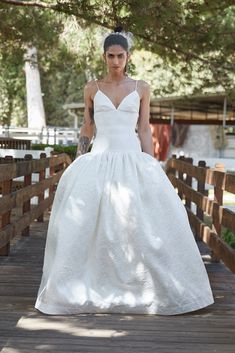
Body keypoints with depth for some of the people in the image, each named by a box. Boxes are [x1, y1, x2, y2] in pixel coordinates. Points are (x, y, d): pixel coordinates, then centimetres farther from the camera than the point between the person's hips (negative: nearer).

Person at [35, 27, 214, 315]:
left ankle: (142, 287, 9)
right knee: (92, 223, -6)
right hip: (99, 161, 0)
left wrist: (151, 169, 1)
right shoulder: (92, 88, 7)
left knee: (140, 223, -5)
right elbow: (87, 129, 12)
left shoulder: (141, 88, 6)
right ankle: (92, 287, 5)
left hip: (133, 160, 0)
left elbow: (144, 130, 7)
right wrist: (78, 163, 6)